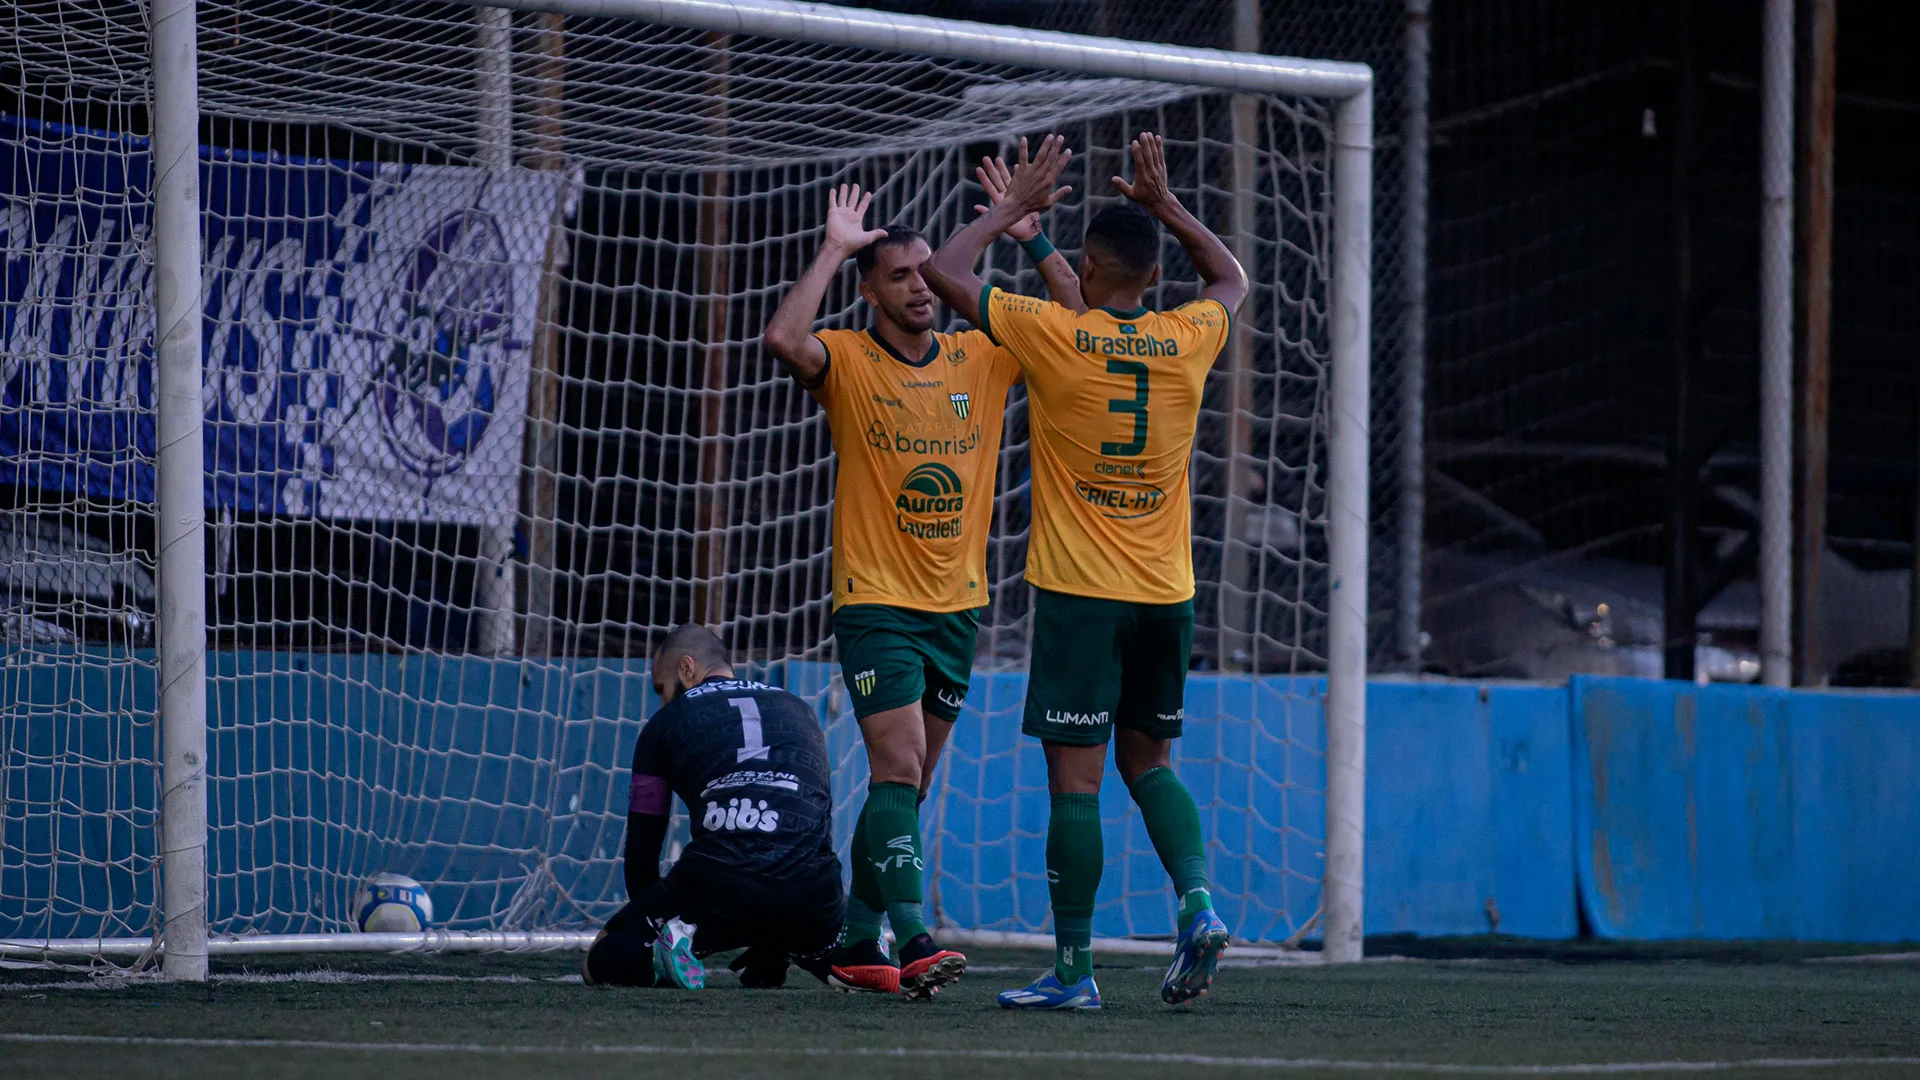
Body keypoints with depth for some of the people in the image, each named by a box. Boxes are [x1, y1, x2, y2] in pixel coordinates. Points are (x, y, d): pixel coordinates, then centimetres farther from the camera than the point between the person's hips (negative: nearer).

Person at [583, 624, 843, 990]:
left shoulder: (667, 722, 18)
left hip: (716, 888, -2)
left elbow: (642, 846, 22)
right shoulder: (800, 711, 28)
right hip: (809, 897, 3)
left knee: (601, 961, 18)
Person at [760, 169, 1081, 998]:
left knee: (905, 784, 9)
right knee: (898, 767, -17)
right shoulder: (849, 363, -6)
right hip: (875, 602, -5)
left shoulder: (980, 360, 7)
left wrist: (1033, 238, 1)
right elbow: (785, 339, -26)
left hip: (956, 606, 5)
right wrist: (833, 250, -18)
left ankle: (857, 942, 16)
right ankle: (913, 938, -25)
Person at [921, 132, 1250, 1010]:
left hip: (1079, 592, -4)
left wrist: (1012, 209, 10)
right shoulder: (1187, 341, 1)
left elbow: (943, 273, 0)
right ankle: (1197, 898, -3)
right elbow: (1231, 279, 25)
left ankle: (1074, 967, -2)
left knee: (1076, 778, -3)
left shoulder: (1054, 334, -10)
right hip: (1165, 596, 4)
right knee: (1148, 762, 18)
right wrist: (1166, 207, 24)